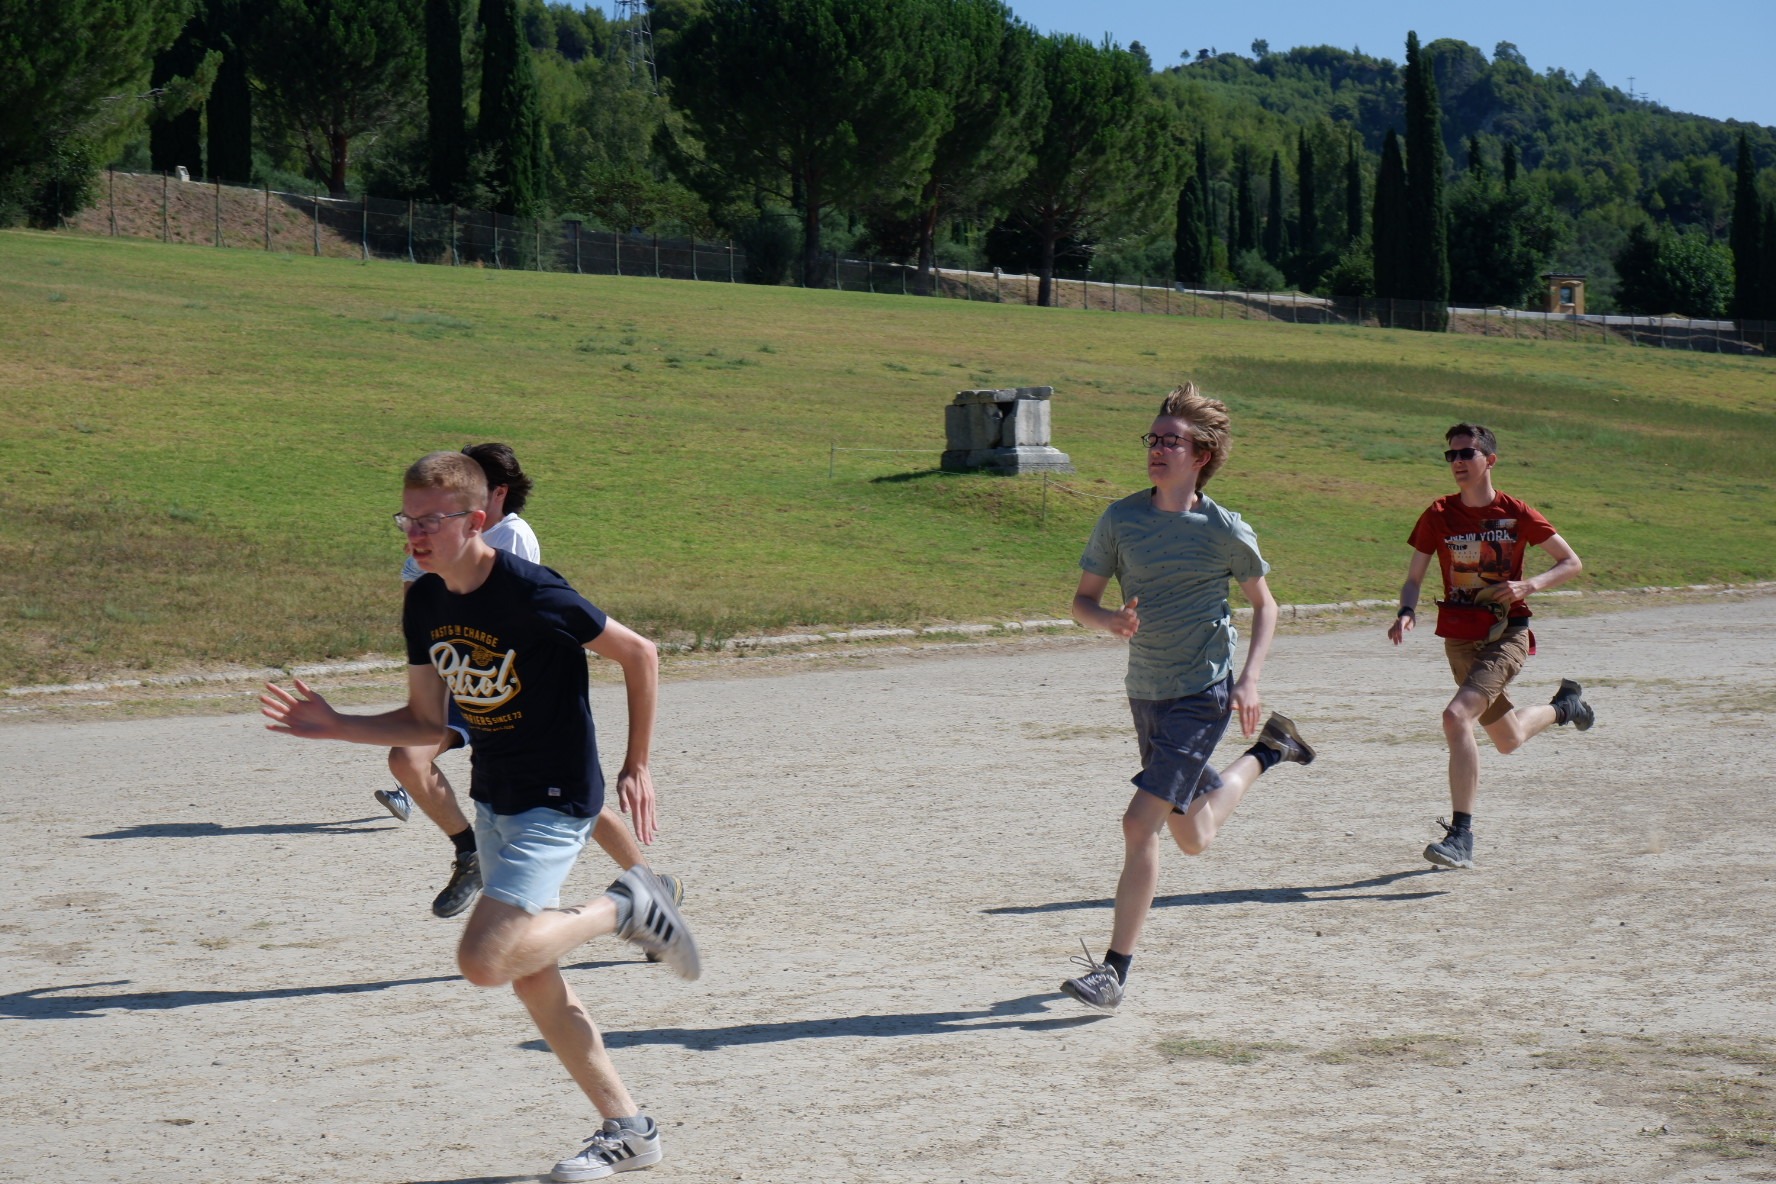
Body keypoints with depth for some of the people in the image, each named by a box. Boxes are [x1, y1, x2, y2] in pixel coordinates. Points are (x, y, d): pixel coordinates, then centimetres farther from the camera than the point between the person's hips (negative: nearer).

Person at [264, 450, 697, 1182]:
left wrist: (636, 764, -7)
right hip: (493, 801, 8)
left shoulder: (531, 595, -21)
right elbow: (425, 722, 10)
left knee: (484, 961, -20)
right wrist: (333, 727, -1)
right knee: (533, 981, 11)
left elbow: (639, 654, -11)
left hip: (554, 801, -8)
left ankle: (625, 909, 1)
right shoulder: (425, 605, 1)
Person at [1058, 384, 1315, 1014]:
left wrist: (1249, 679, -9)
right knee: (1192, 838, 21)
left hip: (1204, 693, -5)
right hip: (1146, 693, 5)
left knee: (1140, 824, -18)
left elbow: (1264, 604, 4)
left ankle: (1114, 972, -9)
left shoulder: (1225, 531, -10)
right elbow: (1082, 599, 3)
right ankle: (1265, 754, 51)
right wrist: (1111, 620, -20)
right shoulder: (1120, 519, -3)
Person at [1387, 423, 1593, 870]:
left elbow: (1572, 562, 1)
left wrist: (1529, 586, -16)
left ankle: (1461, 836, -20)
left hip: (1506, 635, -5)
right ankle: (1563, 705, 51)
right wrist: (1407, 612, -17)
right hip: (1459, 639, 5)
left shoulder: (1516, 513, -7)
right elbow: (1413, 577, 4)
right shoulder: (1438, 515, 0)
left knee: (1457, 716, -26)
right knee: (1507, 739, 17)